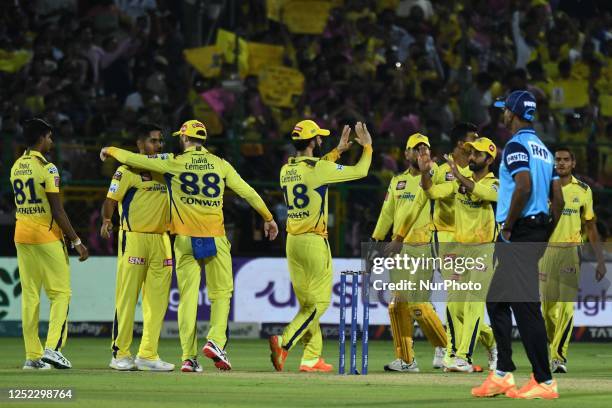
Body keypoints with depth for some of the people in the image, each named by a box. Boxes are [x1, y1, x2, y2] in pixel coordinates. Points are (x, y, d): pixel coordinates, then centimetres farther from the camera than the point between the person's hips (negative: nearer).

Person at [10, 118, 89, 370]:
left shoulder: (16, 167, 10)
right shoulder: (47, 168, -13)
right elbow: (57, 211, -15)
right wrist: (76, 241, -10)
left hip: (21, 235, 7)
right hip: (46, 236, -7)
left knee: (29, 295, 8)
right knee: (60, 293, 0)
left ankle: (32, 356, 6)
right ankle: (52, 347, -13)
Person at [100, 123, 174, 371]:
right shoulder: (127, 170, -3)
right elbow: (111, 200, -8)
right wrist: (106, 221, -26)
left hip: (161, 238, 6)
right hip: (133, 237, -6)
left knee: (157, 299, 3)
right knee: (127, 297, -5)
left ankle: (148, 355, 7)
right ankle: (120, 354, 0)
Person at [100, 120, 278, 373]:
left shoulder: (174, 163, 1)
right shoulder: (219, 164, 5)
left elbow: (134, 159, 4)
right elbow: (247, 191, 8)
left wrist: (111, 151, 23)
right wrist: (268, 218, 19)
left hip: (185, 241, 0)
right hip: (215, 238, 0)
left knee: (188, 297, 3)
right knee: (221, 293, 8)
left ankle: (189, 357, -1)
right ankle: (215, 340, -13)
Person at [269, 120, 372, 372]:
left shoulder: (286, 170, 8)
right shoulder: (319, 169, -12)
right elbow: (360, 171, -4)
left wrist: (337, 151, 34)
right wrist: (367, 146, 13)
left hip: (292, 242, 7)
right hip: (314, 242, -7)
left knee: (307, 303, 14)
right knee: (320, 302, -2)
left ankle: (312, 358, 14)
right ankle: (284, 342, -19)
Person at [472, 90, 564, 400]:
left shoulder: (516, 145, -10)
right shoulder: (544, 149, 18)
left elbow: (524, 186, -26)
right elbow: (558, 198, 16)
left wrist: (508, 227, -18)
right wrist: (545, 236, 19)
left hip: (519, 234, -10)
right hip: (539, 230, 10)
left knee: (525, 306, -10)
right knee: (496, 301, 17)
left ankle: (544, 382, -11)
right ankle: (501, 376, 18)